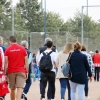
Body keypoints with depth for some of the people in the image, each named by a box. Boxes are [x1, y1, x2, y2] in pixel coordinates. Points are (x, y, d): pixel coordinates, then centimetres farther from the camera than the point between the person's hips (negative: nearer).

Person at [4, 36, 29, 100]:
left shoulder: (7, 49, 1)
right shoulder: (22, 49, 3)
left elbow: (6, 63, -3)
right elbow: (26, 62, 2)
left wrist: (5, 73, 2)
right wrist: (27, 72, 8)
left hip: (11, 71, 1)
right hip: (21, 71, -1)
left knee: (12, 89, 13)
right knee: (20, 88, -9)